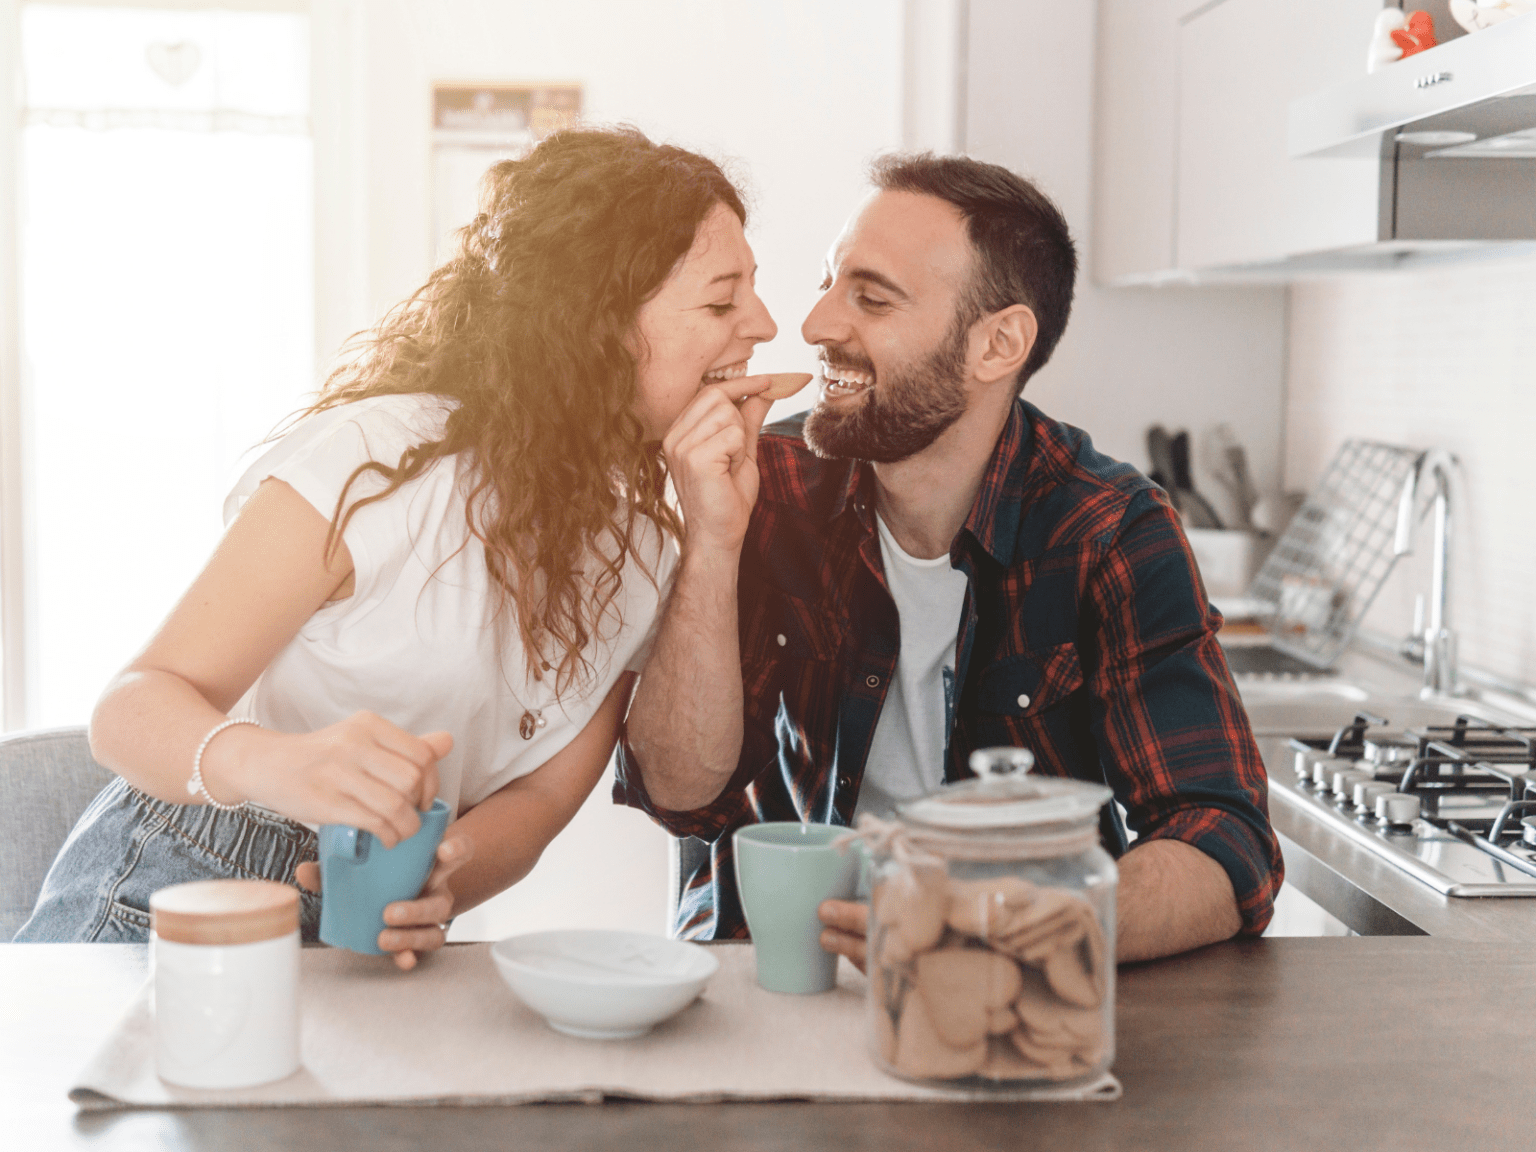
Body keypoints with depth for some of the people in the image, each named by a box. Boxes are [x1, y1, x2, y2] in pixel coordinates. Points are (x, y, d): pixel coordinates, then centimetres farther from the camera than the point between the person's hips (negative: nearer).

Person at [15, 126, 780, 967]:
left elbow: (546, 789, -2)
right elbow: (133, 708, -17)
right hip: (169, 896, -4)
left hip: (369, 951, 5)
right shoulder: (384, 458, -17)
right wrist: (273, 764, -38)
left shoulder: (645, 540, 1)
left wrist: (433, 891, -23)